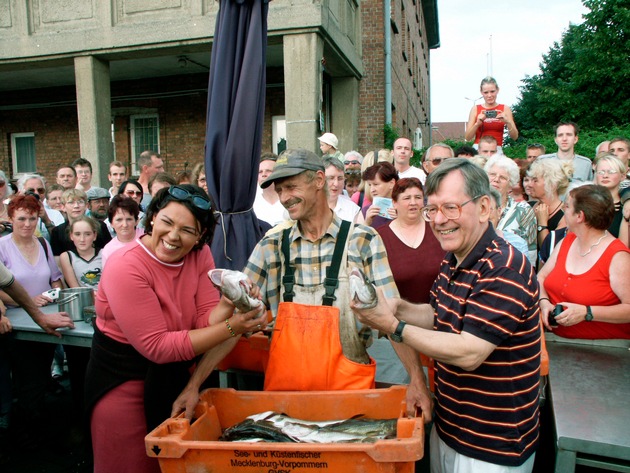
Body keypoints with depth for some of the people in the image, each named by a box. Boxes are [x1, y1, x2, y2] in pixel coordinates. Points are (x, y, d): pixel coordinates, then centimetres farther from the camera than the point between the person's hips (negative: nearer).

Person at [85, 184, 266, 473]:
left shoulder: (200, 254, -7)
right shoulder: (125, 267, -24)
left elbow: (205, 321, -9)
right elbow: (157, 346, -25)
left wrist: (229, 303, -31)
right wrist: (230, 328, -30)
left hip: (174, 376, 5)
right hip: (123, 382, -5)